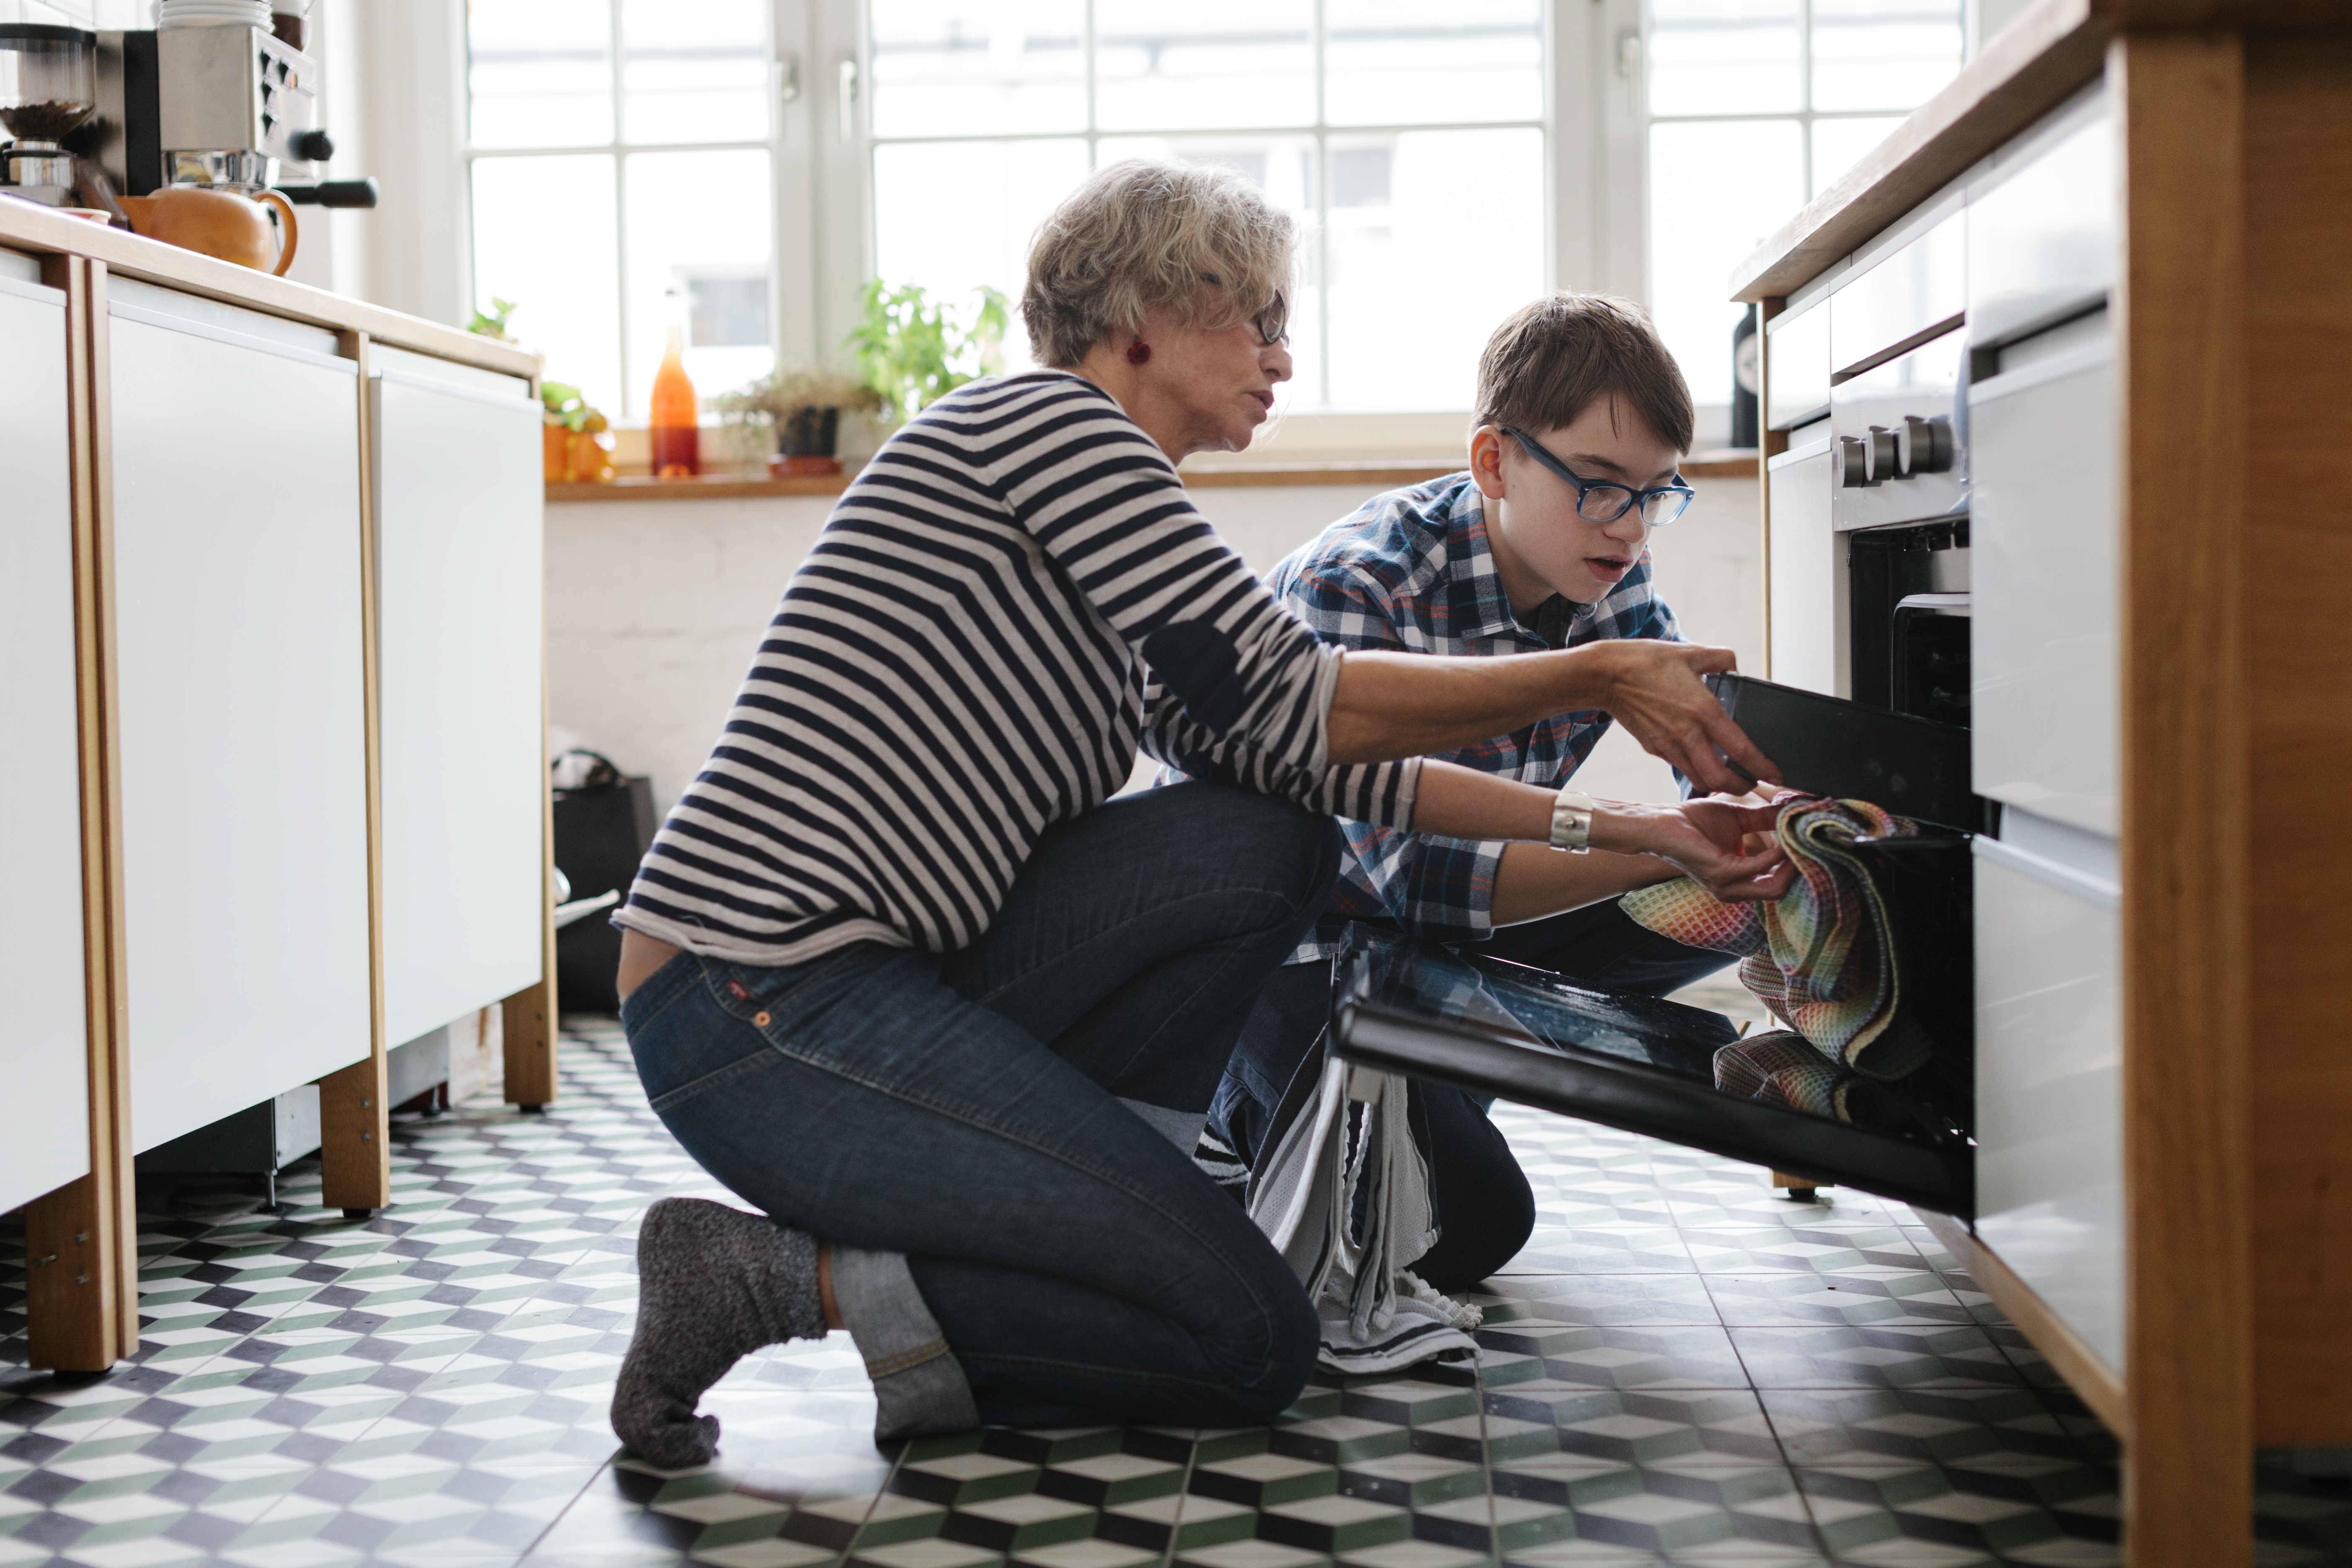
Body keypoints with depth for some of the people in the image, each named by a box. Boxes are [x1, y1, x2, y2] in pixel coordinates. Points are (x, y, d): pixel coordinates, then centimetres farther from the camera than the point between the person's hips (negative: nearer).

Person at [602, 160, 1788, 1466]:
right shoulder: (1041, 419, -7)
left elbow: (1284, 751, 14)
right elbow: (1293, 705, -12)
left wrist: (1617, 829, 10)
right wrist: (1602, 677, -4)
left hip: (862, 981, 9)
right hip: (761, 1017, -9)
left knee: (1273, 843, 1)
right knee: (1253, 1343, -7)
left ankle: (1069, 1207, 1)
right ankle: (789, 1279, -5)